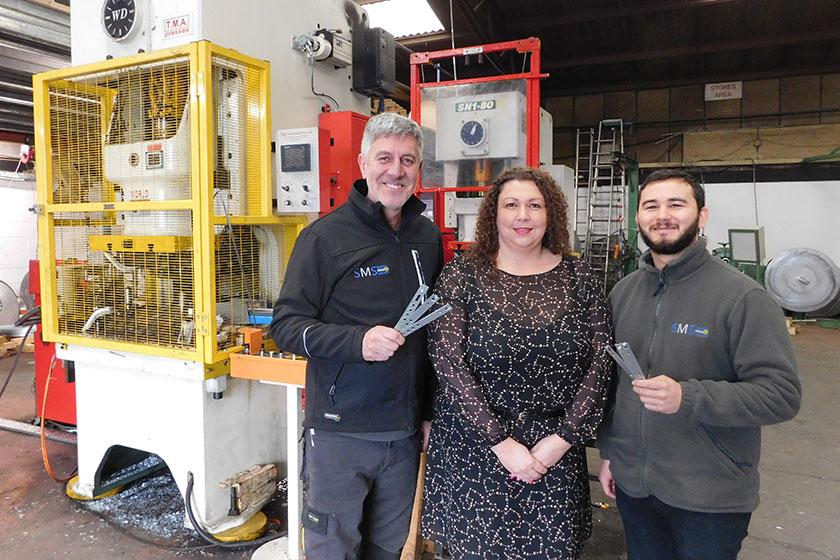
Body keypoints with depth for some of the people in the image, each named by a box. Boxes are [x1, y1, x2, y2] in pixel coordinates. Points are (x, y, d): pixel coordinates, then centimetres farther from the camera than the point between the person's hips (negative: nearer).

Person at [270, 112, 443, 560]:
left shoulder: (428, 237, 6)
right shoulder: (326, 235, -9)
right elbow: (285, 325, -10)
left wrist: (430, 410, 13)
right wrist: (358, 341, -26)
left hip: (405, 431, 5)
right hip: (339, 429, -4)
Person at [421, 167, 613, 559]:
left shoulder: (578, 278, 2)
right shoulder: (461, 276, -5)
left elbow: (601, 362, 0)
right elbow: (448, 363, -11)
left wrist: (562, 439, -8)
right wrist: (501, 443, -14)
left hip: (557, 451, 2)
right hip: (474, 450, -1)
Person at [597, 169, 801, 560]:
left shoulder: (743, 298, -13)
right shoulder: (623, 292, 3)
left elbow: (782, 394, -17)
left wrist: (687, 398, -29)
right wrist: (607, 453, 11)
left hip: (711, 499, -4)